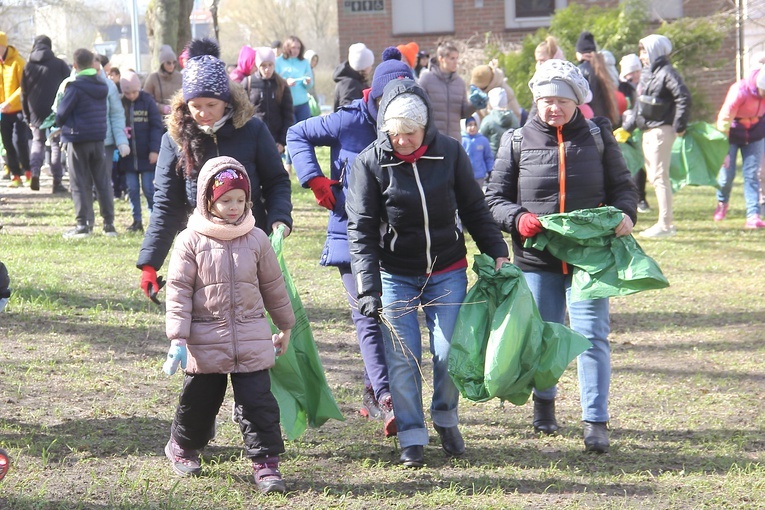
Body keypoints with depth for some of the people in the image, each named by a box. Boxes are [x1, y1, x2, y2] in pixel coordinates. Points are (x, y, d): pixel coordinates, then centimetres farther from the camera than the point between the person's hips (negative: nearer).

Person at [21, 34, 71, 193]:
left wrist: (28, 117, 16)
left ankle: (34, 171, -6)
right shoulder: (60, 64, 0)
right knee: (56, 144, 4)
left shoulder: (28, 66, 7)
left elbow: (24, 94, 10)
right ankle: (57, 182, 0)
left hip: (36, 113, 2)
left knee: (38, 141, 17)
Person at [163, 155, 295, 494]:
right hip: (205, 344, -1)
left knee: (258, 403, -4)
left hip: (252, 342, 1)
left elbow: (273, 285, 13)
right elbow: (178, 289, -6)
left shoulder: (256, 239, 3)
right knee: (198, 400, 14)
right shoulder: (190, 241, -5)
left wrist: (285, 327, 19)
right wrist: (178, 338, -12)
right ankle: (182, 446, 39)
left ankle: (265, 462, 3)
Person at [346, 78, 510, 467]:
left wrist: (498, 253, -1)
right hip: (396, 276, -1)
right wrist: (368, 288, -18)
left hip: (448, 271, 1)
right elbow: (361, 229, -12)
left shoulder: (450, 153, -7)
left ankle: (445, 417, 23)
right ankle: (411, 437, 10)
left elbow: (474, 209, 5)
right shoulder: (371, 162, -11)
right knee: (402, 358, -4)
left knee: (449, 352, -3)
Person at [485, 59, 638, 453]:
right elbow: (495, 197, 4)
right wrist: (518, 218, -16)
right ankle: (543, 402, 38)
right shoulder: (517, 141, 2)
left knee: (592, 336, -6)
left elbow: (622, 185, 9)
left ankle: (595, 422, -3)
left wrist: (625, 214, -12)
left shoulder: (598, 136, 3)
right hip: (536, 258, 1)